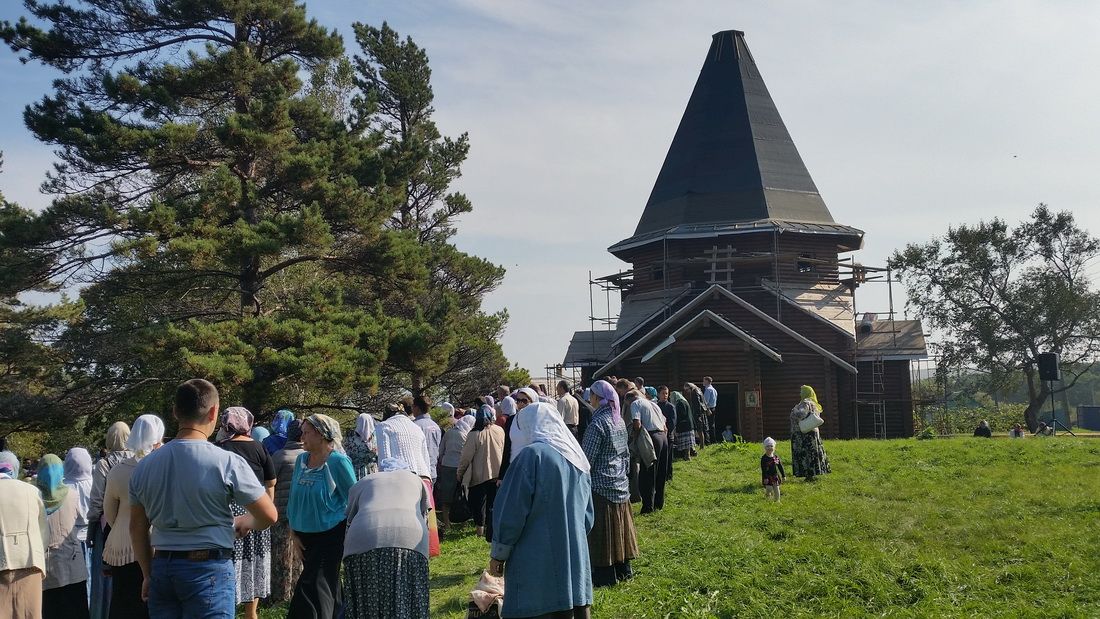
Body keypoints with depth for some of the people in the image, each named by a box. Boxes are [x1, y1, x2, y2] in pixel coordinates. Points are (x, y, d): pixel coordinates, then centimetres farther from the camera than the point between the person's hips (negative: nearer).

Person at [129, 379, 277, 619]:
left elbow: (137, 529, 12)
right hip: (209, 571, -5)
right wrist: (244, 523, 14)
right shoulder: (227, 463, -13)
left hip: (161, 567, 5)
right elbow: (269, 516, -8)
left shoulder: (144, 466, 2)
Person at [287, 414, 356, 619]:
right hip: (305, 535, 6)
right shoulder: (301, 460, 4)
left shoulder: (338, 461, -13)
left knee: (311, 588, -10)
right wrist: (293, 532, 9)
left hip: (330, 534, -6)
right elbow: (294, 499, 12)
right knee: (328, 586, 16)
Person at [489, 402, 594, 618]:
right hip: (575, 562, 7)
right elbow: (588, 515, 18)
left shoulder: (531, 454, -10)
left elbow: (511, 511, -11)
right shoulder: (577, 459, 12)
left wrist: (498, 554, -2)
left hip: (537, 565, -7)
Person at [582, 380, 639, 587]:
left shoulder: (598, 424, -18)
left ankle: (604, 575, 4)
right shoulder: (619, 421, 7)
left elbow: (587, 459, -18)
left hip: (601, 485, -8)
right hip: (620, 484, 8)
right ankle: (623, 568, 24)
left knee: (601, 531, -1)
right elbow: (626, 454, 15)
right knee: (618, 528, 16)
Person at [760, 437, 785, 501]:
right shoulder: (764, 458, -10)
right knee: (769, 489, -7)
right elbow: (763, 469, -13)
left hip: (775, 476, 4)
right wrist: (765, 478, -19)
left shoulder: (776, 457, 4)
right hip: (768, 478, -4)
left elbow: (780, 466, 11)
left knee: (776, 490, 5)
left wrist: (783, 475, 11)